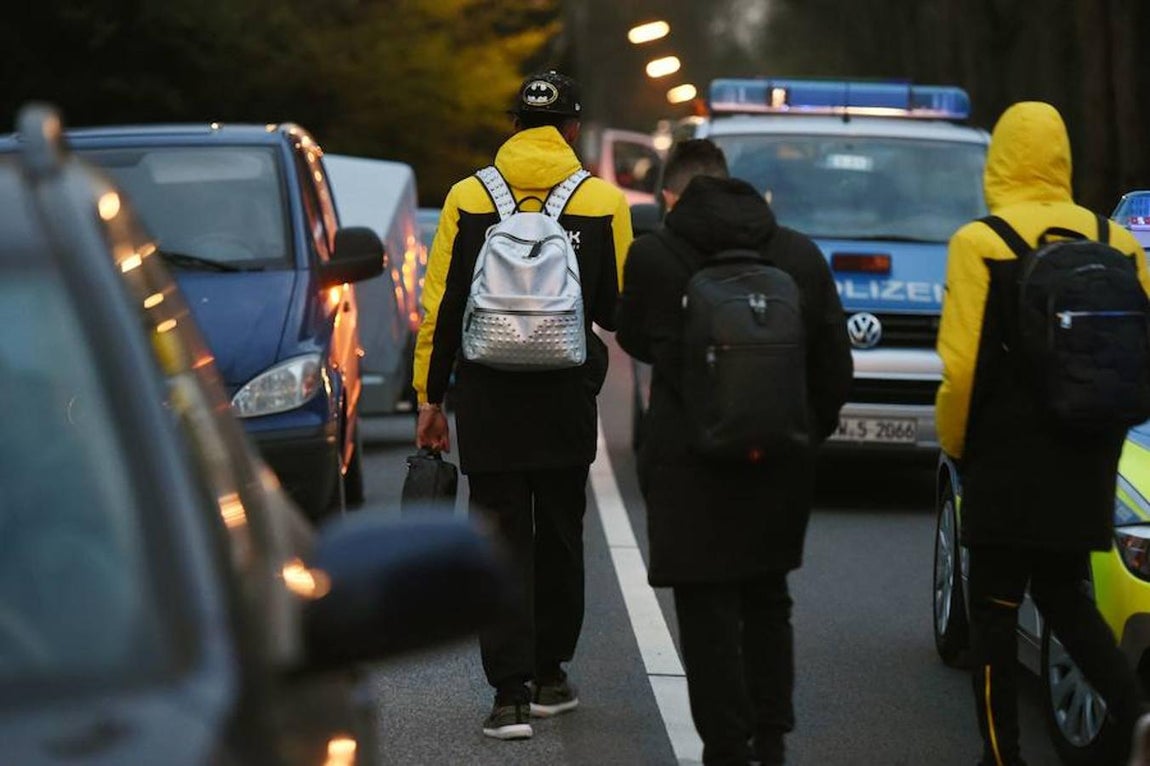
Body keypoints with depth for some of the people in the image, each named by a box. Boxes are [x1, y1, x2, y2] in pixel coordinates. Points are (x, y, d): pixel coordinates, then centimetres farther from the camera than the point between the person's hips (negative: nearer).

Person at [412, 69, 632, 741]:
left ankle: (512, 692, -6)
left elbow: (440, 308, -1)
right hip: (568, 406, 0)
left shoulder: (468, 199, -1)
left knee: (502, 544, 2)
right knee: (559, 539, 16)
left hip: (487, 402, 0)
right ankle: (550, 675, 25)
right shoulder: (603, 202, -3)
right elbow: (620, 310, -1)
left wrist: (431, 397, 5)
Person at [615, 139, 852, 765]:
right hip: (782, 462, 4)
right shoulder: (801, 255, 3)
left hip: (692, 463, -4)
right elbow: (835, 364, 5)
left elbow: (634, 338, 9)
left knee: (707, 613, 2)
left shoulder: (653, 256, -8)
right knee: (767, 601, 18)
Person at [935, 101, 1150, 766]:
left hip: (1008, 462, -5)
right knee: (1063, 593, 18)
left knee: (995, 609, 6)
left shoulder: (979, 244, -12)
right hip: (1087, 463, 5)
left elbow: (962, 367, -15)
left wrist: (955, 444, 1)